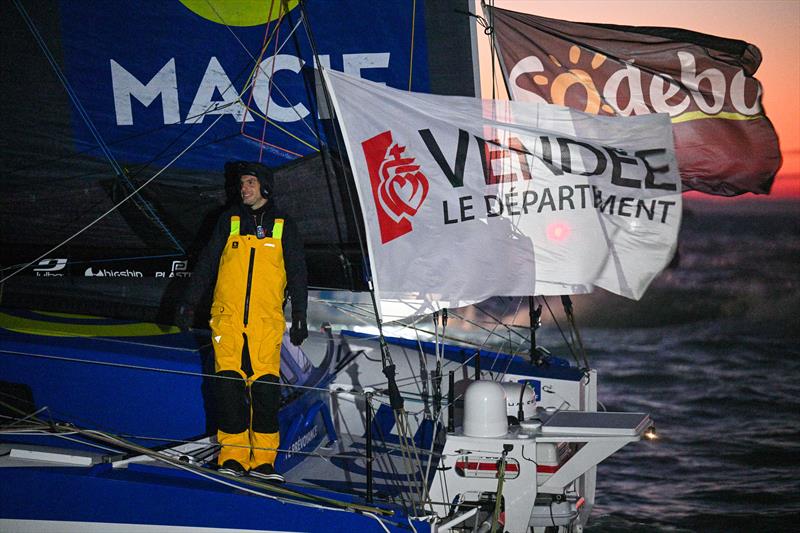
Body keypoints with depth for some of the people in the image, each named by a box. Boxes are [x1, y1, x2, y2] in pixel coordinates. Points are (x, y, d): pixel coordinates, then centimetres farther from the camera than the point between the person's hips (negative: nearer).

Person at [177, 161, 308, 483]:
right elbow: (206, 264, 16)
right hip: (228, 317, 1)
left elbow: (297, 274, 13)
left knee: (265, 387, -8)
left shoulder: (283, 226, 11)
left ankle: (262, 459, -2)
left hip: (267, 320, -1)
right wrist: (190, 303, 9)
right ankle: (233, 456, -1)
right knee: (228, 385, -7)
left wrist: (299, 317, 6)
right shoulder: (229, 221, 14)